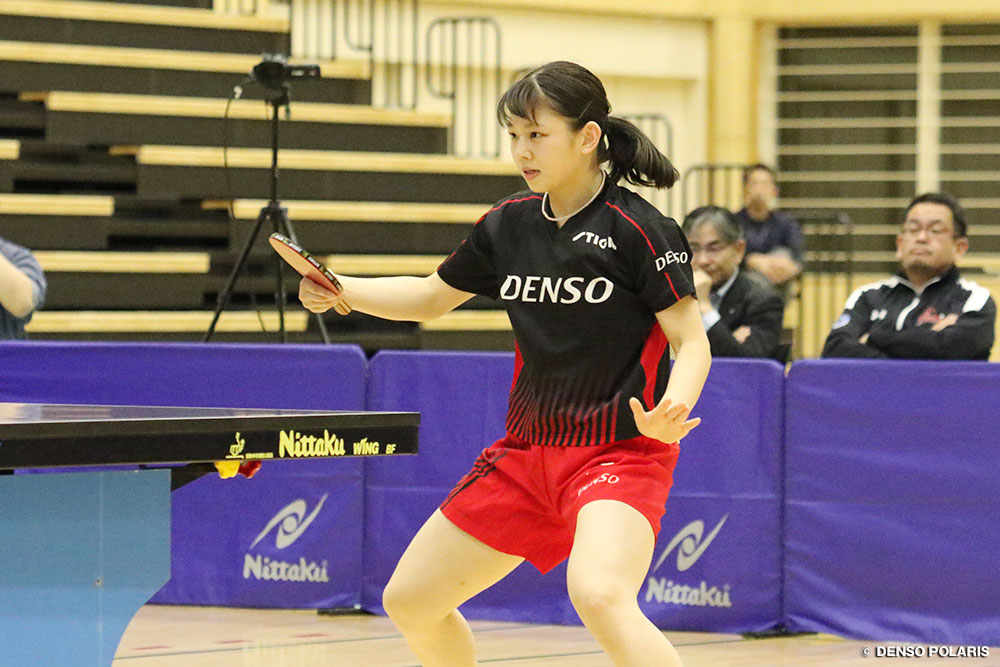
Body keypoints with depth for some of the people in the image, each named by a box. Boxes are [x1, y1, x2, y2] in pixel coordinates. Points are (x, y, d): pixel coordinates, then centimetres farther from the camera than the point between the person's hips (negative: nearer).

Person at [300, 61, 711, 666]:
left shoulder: (639, 229, -13)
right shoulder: (508, 224, 5)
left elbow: (692, 341, -12)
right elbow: (430, 297, 20)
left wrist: (673, 410, -33)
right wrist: (341, 291, 3)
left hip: (620, 451, -7)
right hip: (529, 452, 7)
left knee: (599, 596, -35)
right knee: (409, 601, 9)